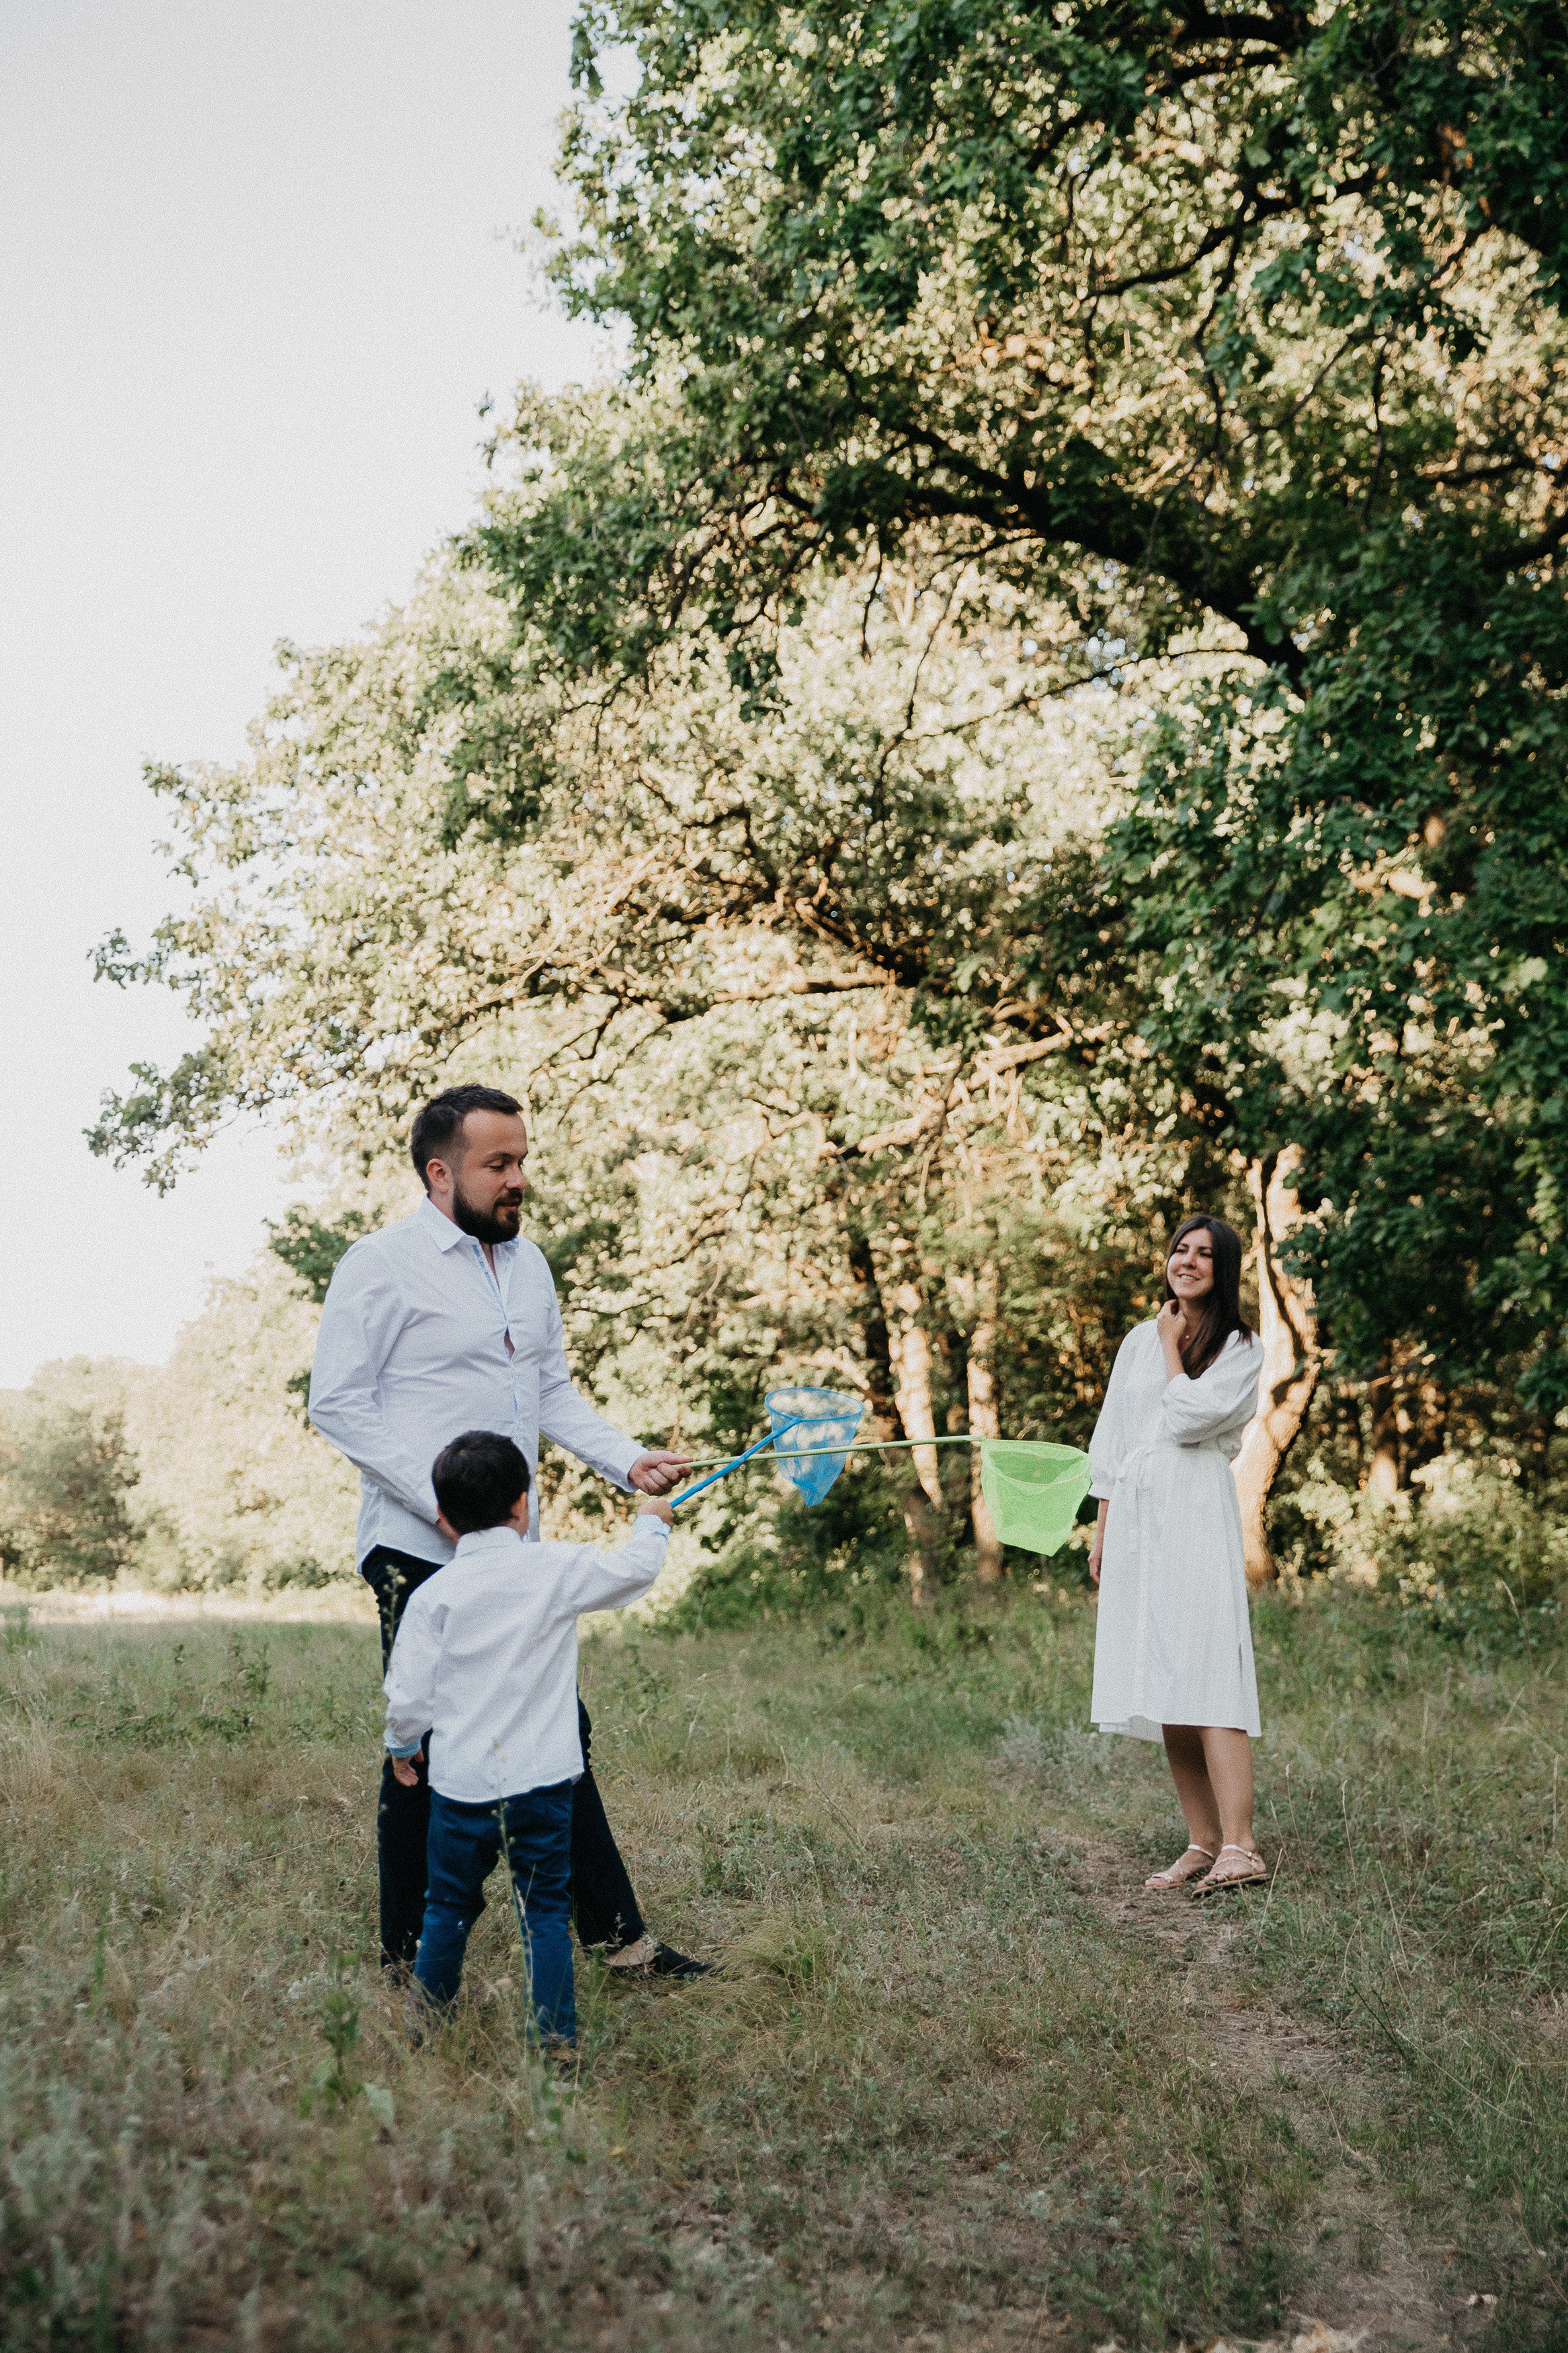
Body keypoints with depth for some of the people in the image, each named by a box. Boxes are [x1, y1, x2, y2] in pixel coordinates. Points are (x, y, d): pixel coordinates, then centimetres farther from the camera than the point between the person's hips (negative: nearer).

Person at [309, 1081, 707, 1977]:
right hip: (419, 1555, -7)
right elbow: (338, 1404, -11)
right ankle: (409, 1956, 18)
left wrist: (628, 1460, 2)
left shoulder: (528, 1263, 13)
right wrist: (438, 1496, -19)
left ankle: (617, 1935, 20)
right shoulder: (381, 1266, -10)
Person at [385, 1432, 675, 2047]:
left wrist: (402, 1745, 18)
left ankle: (428, 2022, 27)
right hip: (542, 1779, 0)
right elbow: (634, 1569, 7)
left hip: (461, 1782, 1)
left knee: (450, 1905, 16)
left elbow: (408, 1693, -1)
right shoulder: (557, 1570, -5)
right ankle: (554, 2034, 8)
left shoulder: (434, 1596, -4)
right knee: (545, 1907, 8)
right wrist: (650, 1523, 27)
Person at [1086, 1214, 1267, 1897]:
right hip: (1134, 1515, 6)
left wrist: (1173, 1346, 1)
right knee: (1161, 1691, 3)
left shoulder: (1240, 1349, 3)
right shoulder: (1138, 1341, 18)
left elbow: (1189, 1417, -12)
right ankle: (1203, 1843, 8)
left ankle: (1239, 1847, -20)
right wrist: (1102, 1532, 14)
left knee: (1205, 1674, -16)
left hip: (1196, 1514, -6)